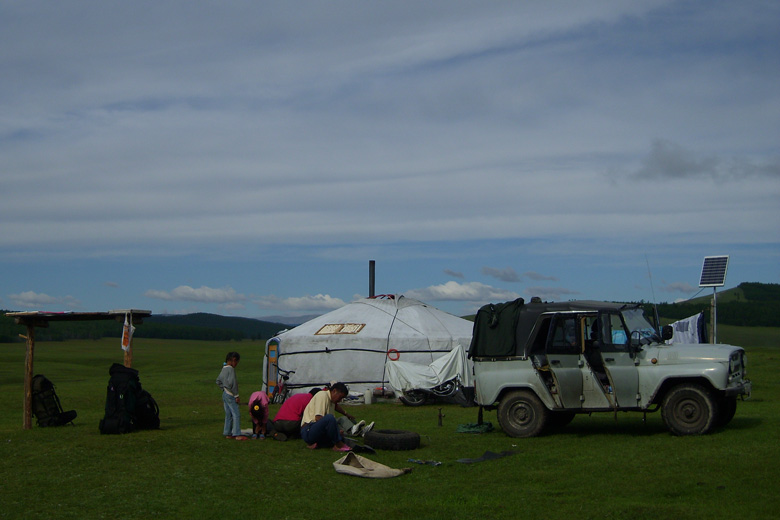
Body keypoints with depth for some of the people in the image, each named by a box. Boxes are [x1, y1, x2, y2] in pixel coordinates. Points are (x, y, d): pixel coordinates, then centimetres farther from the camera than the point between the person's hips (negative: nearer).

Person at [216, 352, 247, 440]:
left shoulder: (224, 369, 12)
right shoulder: (231, 369, -16)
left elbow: (218, 381, 21)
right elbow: (232, 383, -22)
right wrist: (236, 396, -16)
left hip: (225, 394, 10)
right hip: (230, 395, -10)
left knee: (228, 415, 14)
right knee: (236, 414, -7)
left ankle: (227, 433, 18)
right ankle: (237, 434, -9)